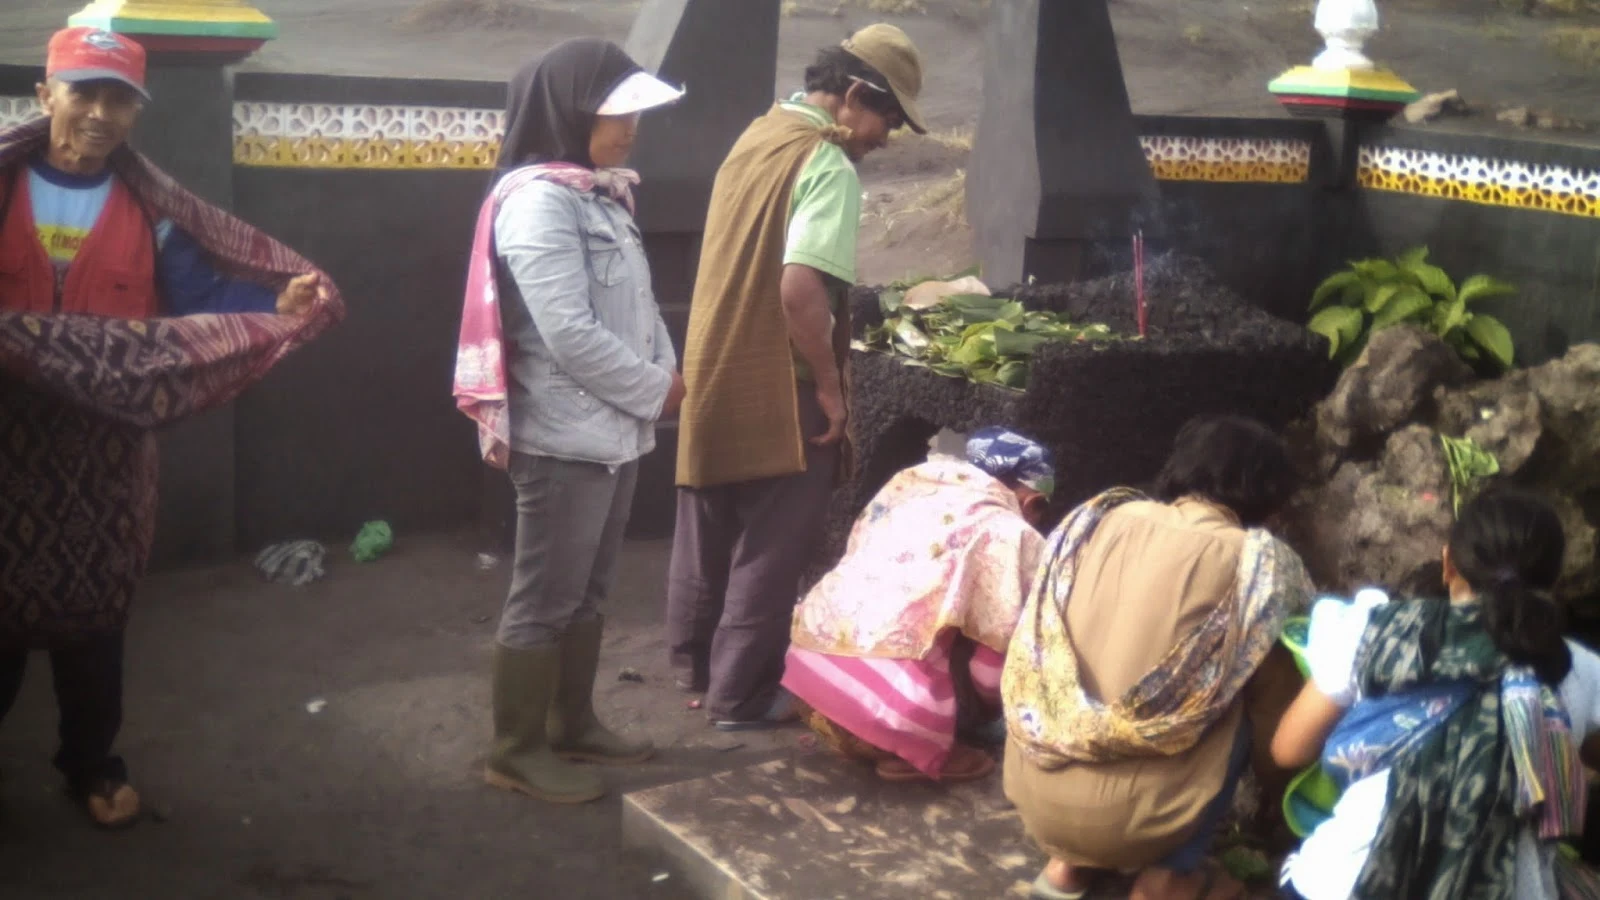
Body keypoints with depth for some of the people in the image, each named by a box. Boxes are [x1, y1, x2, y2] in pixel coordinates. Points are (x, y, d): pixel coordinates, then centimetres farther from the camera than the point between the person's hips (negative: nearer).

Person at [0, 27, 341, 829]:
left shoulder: (151, 209, 4)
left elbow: (203, 298, 0)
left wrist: (280, 304, -16)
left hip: (106, 447, 1)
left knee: (96, 609, 12)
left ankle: (91, 763, 29)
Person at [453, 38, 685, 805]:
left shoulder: (599, 195, 11)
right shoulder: (538, 201, -18)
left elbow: (635, 302, 16)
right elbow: (571, 335, -23)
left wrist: (665, 374, 0)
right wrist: (657, 390, -13)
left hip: (613, 430, 9)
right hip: (564, 438, -9)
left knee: (587, 592, 18)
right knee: (544, 599, 1)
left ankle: (573, 725, 32)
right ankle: (517, 752, 13)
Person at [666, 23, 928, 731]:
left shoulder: (757, 136, 10)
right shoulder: (828, 166, -17)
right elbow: (801, 291, -28)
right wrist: (829, 384, -17)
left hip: (714, 375, 9)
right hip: (776, 393, -9)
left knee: (709, 536, 19)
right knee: (770, 549, 3)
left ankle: (695, 665, 32)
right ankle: (743, 696, 11)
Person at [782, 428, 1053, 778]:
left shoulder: (912, 481, 18)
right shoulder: (1011, 534, 0)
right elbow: (999, 652, 2)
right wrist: (988, 706, 24)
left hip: (808, 659, 8)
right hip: (883, 692, -7)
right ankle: (914, 755, 3)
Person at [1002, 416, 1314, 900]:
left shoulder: (1098, 518, 6)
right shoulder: (1257, 559, -3)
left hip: (1030, 789, 4)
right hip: (1120, 817, -4)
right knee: (1239, 722, 18)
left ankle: (1068, 861, 24)